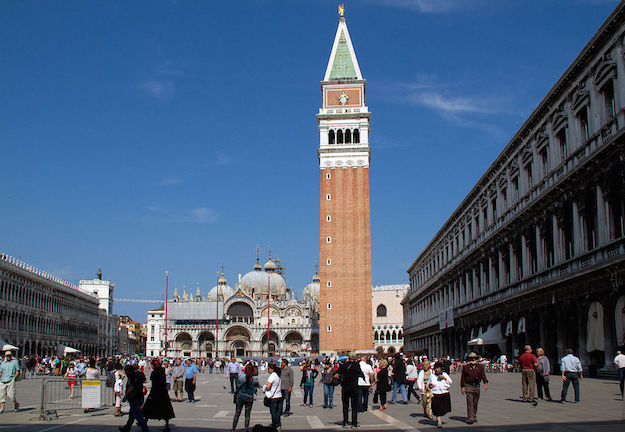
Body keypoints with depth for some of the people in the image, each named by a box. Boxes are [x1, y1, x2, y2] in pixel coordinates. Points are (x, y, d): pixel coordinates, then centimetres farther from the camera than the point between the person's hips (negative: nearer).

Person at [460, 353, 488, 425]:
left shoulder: (480, 367, 7)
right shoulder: (465, 367, 0)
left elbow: (483, 375, -2)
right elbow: (462, 377, 2)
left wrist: (486, 383, -18)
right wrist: (462, 387, -4)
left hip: (477, 387, 4)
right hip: (468, 387, -4)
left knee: (475, 403, 12)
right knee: (470, 402, -12)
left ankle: (473, 417, 26)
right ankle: (470, 418, -15)